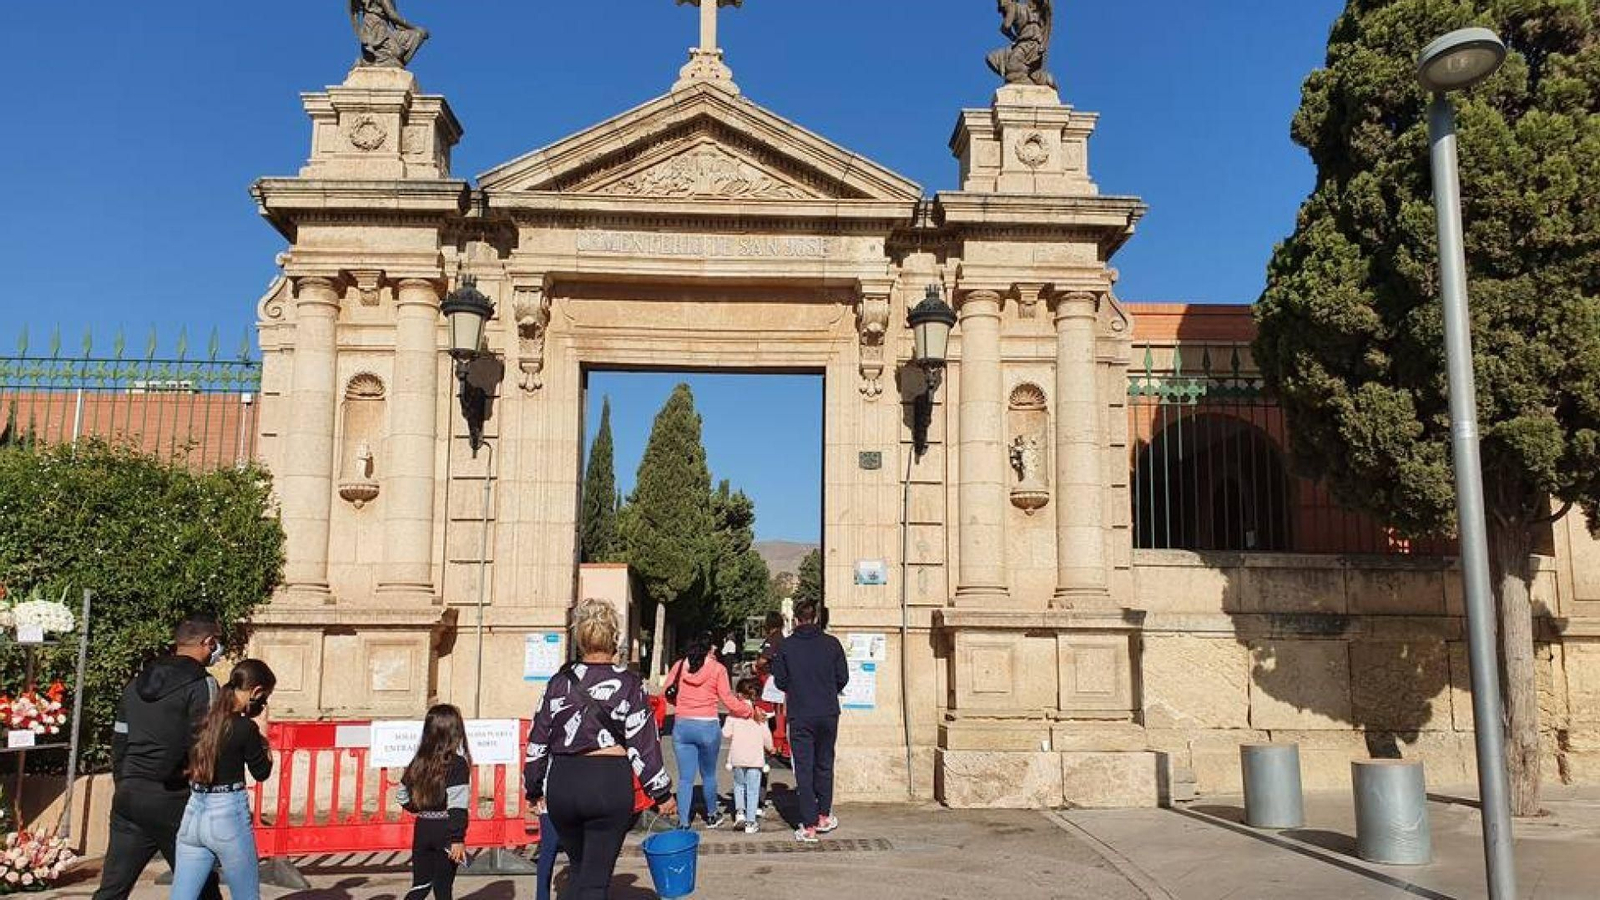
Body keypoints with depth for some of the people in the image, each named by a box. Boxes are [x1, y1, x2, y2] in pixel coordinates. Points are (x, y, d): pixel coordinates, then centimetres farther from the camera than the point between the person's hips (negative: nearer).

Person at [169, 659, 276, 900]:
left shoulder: (203, 719, 2)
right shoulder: (245, 727, -15)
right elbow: (262, 772, -3)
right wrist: (261, 732, 2)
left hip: (192, 816, 6)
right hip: (228, 817, -6)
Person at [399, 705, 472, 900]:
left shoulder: (418, 763, 3)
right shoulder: (457, 764, -14)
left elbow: (402, 795, 12)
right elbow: (457, 807, -19)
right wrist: (457, 839, -18)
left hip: (422, 829, 5)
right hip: (445, 831, -5)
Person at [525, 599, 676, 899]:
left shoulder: (560, 682, 4)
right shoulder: (628, 684, -5)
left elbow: (538, 741, 9)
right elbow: (643, 744, -5)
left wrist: (534, 789, 20)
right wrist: (662, 793, 3)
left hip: (562, 784, 3)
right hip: (609, 784, -3)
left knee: (579, 869, 23)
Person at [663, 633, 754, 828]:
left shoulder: (679, 666, 2)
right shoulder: (717, 669, -4)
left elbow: (668, 691, 7)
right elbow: (728, 700, -5)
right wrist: (750, 711, 6)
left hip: (682, 726, 2)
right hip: (708, 727, -2)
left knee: (685, 778, 7)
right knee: (708, 775, 16)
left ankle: (683, 822, 6)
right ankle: (712, 816, 32)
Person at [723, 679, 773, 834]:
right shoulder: (760, 713, 2)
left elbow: (726, 733, -6)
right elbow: (766, 735, 4)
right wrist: (769, 748, 22)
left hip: (737, 757, 0)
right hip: (755, 757, 0)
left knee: (739, 784, 21)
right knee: (753, 789, 5)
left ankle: (740, 811, 3)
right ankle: (751, 822, 4)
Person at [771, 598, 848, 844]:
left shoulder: (786, 646, -5)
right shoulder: (832, 643, -3)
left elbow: (780, 681, 0)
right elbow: (843, 678, 2)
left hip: (800, 716, -2)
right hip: (828, 714, 2)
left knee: (804, 769, 3)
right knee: (824, 764, 18)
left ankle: (809, 827, 4)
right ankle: (824, 816, 26)